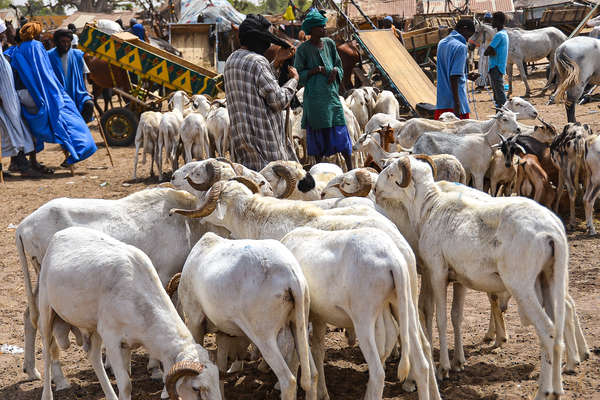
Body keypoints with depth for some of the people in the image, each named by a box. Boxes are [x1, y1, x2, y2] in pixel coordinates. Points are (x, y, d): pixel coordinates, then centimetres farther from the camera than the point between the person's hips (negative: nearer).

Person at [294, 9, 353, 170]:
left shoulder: (329, 43, 9)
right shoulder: (303, 49, -4)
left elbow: (339, 66, 17)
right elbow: (298, 75, -2)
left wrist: (335, 71, -5)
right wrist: (314, 70, -16)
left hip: (331, 92, 3)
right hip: (314, 95, -3)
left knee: (341, 130, -1)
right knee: (318, 131, 1)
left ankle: (350, 169, 1)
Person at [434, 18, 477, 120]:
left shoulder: (442, 43, 11)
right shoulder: (460, 47, -15)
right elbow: (454, 76, -21)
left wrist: (466, 75, 25)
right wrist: (457, 103, -22)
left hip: (441, 99, 8)